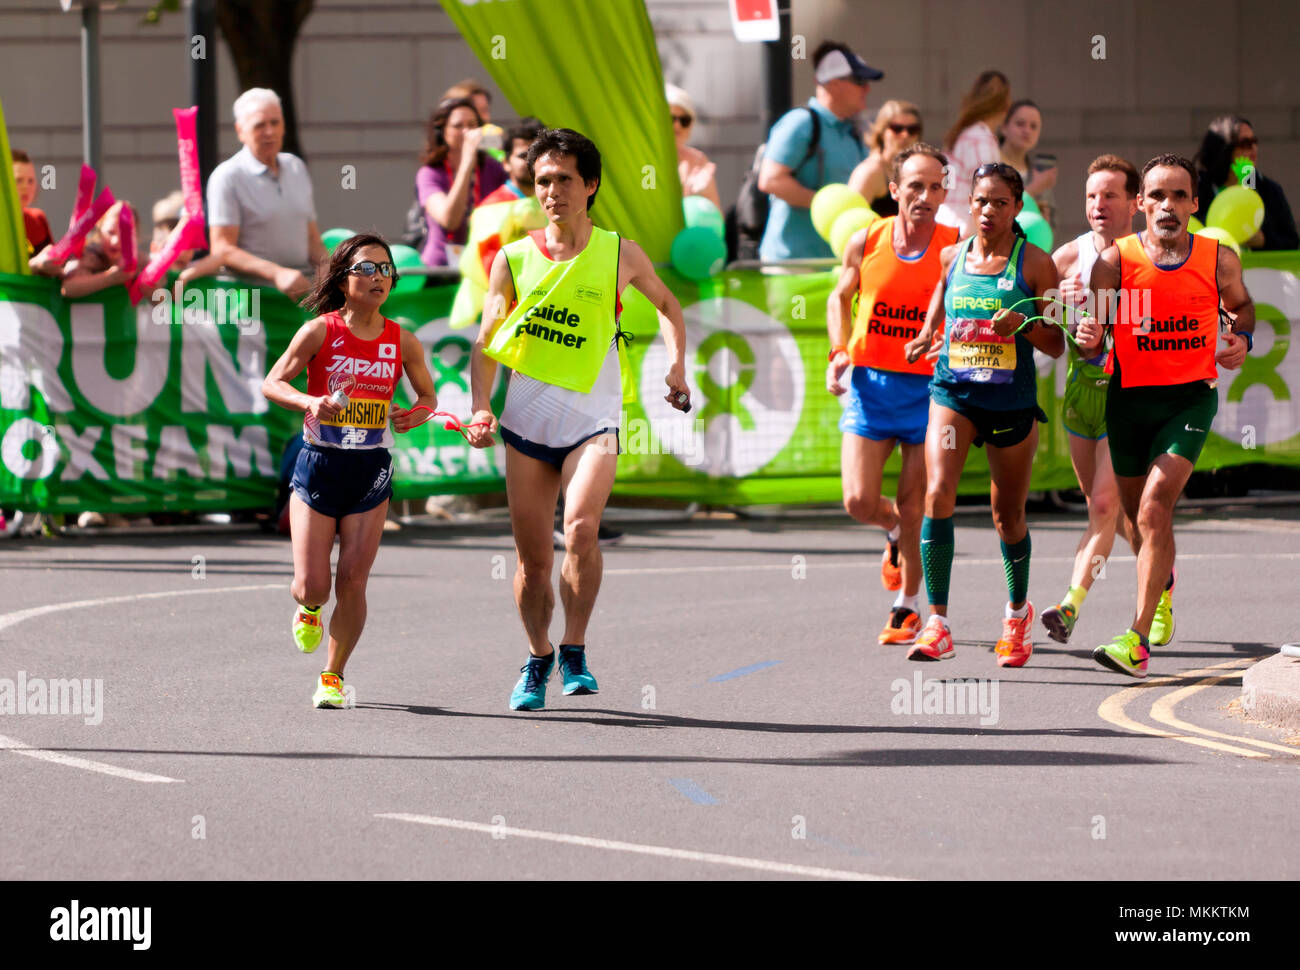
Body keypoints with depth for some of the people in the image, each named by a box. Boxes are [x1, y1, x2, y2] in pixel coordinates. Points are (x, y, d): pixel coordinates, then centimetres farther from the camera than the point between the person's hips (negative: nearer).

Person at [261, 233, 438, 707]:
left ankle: (333, 675, 14)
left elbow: (428, 395, 14)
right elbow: (272, 383, -5)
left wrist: (414, 414, -8)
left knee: (352, 583, -4)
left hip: (371, 472, 2)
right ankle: (308, 610, 35)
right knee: (313, 587, -3)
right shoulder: (319, 332, -8)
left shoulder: (403, 342, 0)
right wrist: (309, 402, -23)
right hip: (318, 466, -2)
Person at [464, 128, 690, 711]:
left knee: (580, 529, -25)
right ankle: (537, 659, 28)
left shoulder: (620, 255, 1)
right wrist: (481, 408, -11)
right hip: (527, 420, 2)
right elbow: (486, 342, 4)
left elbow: (667, 304, 19)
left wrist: (677, 365, 5)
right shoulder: (513, 259, 2)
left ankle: (575, 651, -9)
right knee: (533, 556, 5)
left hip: (592, 419, -2)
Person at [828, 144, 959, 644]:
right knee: (859, 501, -7)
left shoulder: (957, 249, -6)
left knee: (913, 509, 2)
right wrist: (840, 352, 0)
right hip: (870, 383, 1)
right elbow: (840, 298, 15)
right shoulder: (866, 242, -1)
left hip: (928, 389, -1)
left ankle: (906, 608, 20)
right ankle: (895, 532, 29)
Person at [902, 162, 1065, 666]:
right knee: (938, 495, -19)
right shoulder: (951, 257, 5)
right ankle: (937, 626, -19)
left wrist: (1024, 326, -20)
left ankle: (1018, 612, 37)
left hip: (1011, 398, -1)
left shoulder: (1035, 264, -3)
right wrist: (925, 339, 3)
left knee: (1008, 516, 10)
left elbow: (1056, 345, 0)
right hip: (953, 391, 1)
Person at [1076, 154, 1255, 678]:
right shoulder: (1114, 260, -6)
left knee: (1154, 508, -20)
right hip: (1130, 396, 2)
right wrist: (1089, 338, -27)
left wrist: (1241, 337, -3)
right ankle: (1161, 592, 52)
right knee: (1141, 517, 17)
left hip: (1191, 397, -2)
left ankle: (1137, 641, -22)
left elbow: (1240, 305, 18)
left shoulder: (1220, 259, -3)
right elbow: (1095, 337, -4)